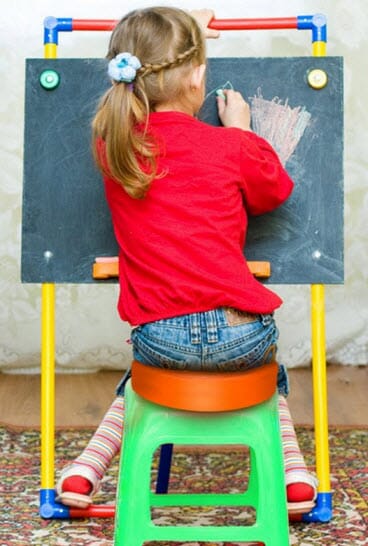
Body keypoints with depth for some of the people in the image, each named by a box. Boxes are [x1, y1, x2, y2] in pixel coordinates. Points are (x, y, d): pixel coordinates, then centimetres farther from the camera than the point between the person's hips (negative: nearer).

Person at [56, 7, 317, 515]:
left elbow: (147, 102, 25)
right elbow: (274, 192, 14)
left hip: (158, 335, 2)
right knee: (269, 370, 35)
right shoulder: (235, 148, -8)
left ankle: (86, 471, 26)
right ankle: (294, 476, 26)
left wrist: (182, 36, 33)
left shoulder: (111, 141, 0)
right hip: (240, 333, -2)